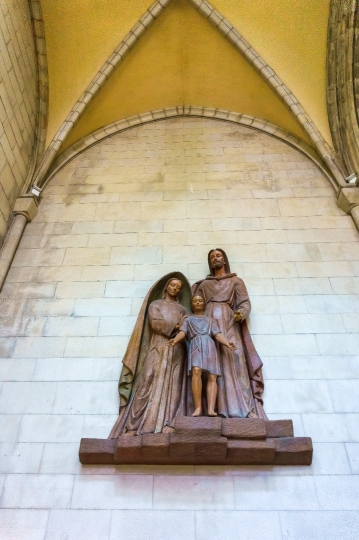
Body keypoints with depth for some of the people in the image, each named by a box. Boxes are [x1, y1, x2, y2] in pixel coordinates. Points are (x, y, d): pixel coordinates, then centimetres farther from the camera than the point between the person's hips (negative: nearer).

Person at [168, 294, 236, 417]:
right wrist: (175, 340, -16)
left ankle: (211, 409, -28)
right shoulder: (188, 319, 25)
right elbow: (182, 332, 7)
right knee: (196, 371, -28)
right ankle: (198, 408, -30)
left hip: (209, 345, 2)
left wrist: (227, 343, -4)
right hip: (195, 345, -2)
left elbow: (217, 334, 16)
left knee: (212, 377, -16)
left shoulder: (209, 320, 30)